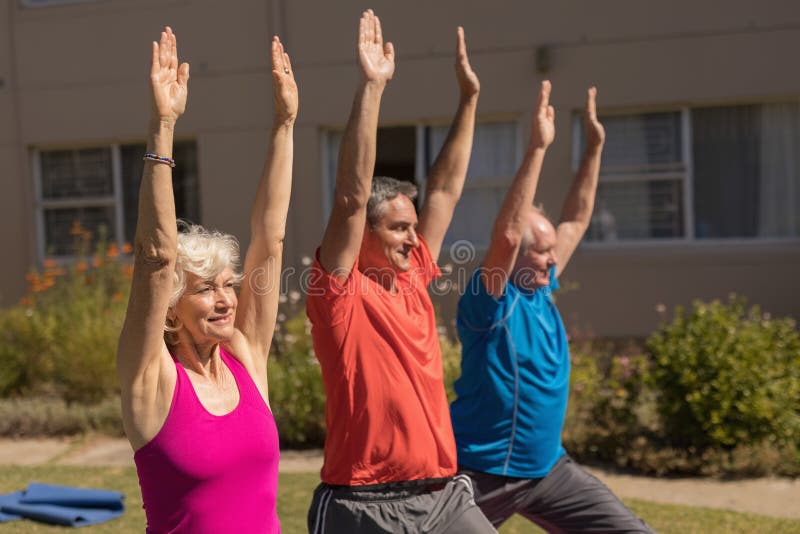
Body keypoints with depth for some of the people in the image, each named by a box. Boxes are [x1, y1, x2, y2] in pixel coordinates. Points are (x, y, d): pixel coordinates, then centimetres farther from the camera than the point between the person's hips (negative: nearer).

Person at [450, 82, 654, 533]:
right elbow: (506, 234, -34)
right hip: (484, 473, -7)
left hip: (548, 467, 7)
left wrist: (595, 147, 6)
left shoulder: (541, 290, 3)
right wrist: (537, 149, -34)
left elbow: (576, 221, 11)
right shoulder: (491, 302, -17)